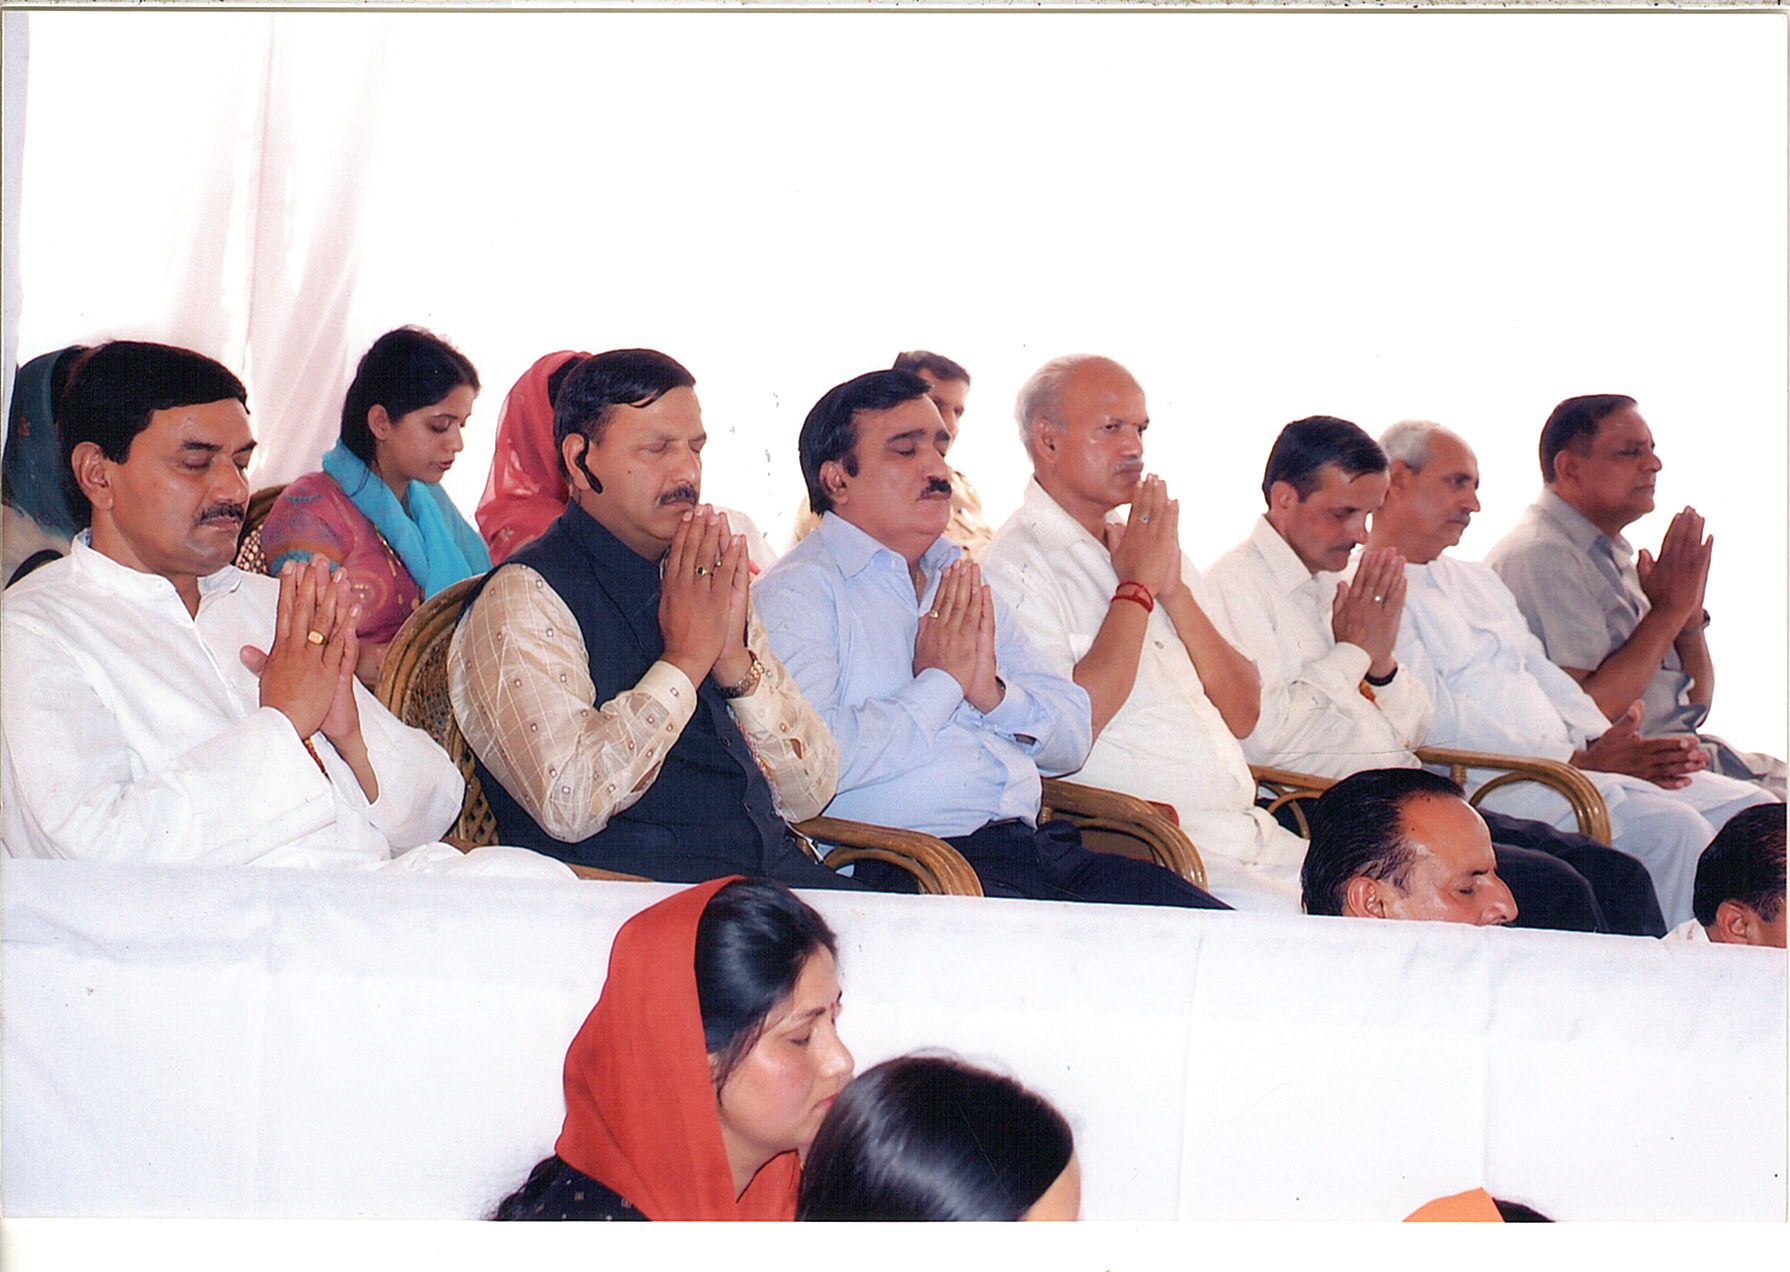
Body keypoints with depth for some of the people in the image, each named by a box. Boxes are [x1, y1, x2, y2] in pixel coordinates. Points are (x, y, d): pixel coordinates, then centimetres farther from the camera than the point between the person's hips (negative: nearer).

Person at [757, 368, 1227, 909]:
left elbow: (1073, 739, 21)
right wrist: (940, 683, -5)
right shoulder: (797, 592, 1)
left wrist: (994, 692, 0)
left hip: (1041, 847, 8)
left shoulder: (963, 581, 25)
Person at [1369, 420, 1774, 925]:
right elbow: (1438, 723, -14)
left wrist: (1607, 742, 0)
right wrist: (1579, 761, -17)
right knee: (1668, 827, -30)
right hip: (1487, 784, -9)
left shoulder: (1477, 580, 28)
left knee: (1752, 808, -7)